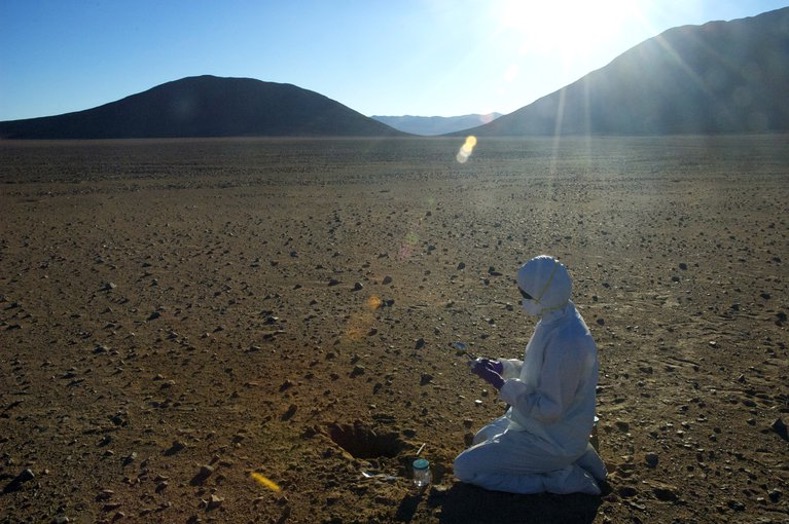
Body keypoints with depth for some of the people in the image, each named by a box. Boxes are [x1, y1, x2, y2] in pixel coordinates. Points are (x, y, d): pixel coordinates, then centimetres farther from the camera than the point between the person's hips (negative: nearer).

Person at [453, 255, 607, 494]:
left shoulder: (564, 342, -33)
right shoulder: (558, 318, -3)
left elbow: (549, 409, -28)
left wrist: (500, 383, -25)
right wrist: (502, 366, -3)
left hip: (552, 439, -9)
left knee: (465, 467, -7)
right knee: (482, 440, 27)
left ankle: (559, 477, -2)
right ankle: (575, 456, 16)